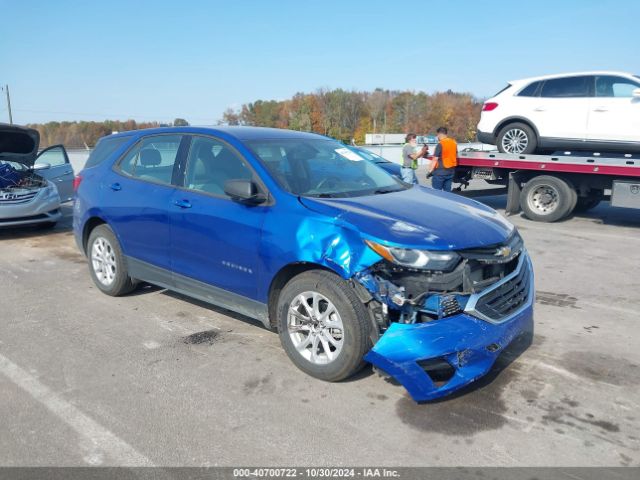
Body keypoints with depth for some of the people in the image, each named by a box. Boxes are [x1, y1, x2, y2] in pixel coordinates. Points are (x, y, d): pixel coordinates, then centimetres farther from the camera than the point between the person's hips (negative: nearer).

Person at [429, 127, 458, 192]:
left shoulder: (440, 144, -13)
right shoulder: (454, 143, 8)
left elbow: (435, 159, -15)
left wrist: (431, 171, -11)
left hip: (440, 171, -7)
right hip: (451, 171, 7)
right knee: (447, 191, 12)